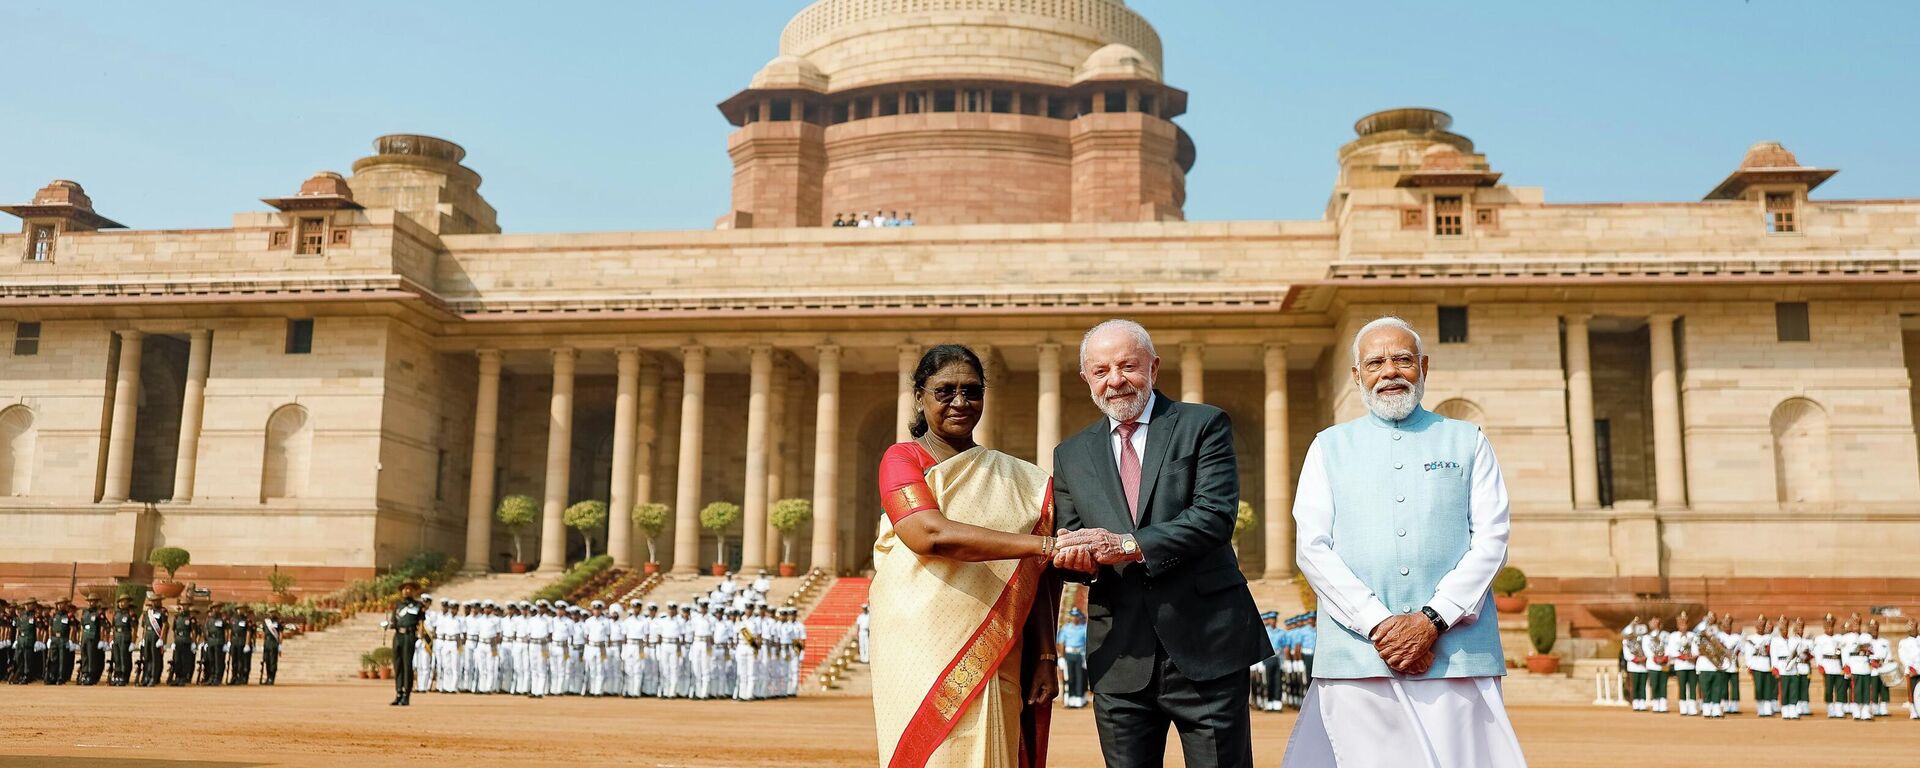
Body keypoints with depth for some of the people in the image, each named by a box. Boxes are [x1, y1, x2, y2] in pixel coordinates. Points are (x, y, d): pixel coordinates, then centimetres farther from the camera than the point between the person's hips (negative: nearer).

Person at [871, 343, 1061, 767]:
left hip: (994, 665, 3)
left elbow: (1038, 583, 11)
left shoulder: (1019, 479, 12)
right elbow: (930, 534, -18)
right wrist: (1044, 545, -21)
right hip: (922, 661, -3)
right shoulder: (902, 459, 1)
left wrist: (1046, 657, -1)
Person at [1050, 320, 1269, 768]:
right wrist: (1080, 557, -14)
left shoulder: (1204, 425, 2)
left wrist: (1129, 546, -20)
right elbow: (1069, 541, 10)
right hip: (1120, 659, 3)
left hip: (1206, 646, -3)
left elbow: (1216, 516, -11)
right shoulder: (1071, 455, 13)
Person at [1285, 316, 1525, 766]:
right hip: (1356, 657, 0)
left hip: (1458, 655, 0)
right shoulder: (1330, 447, 12)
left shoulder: (1466, 441, 13)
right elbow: (1312, 548, 2)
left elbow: (1491, 540, 3)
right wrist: (1379, 624, -10)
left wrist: (1433, 620, -10)